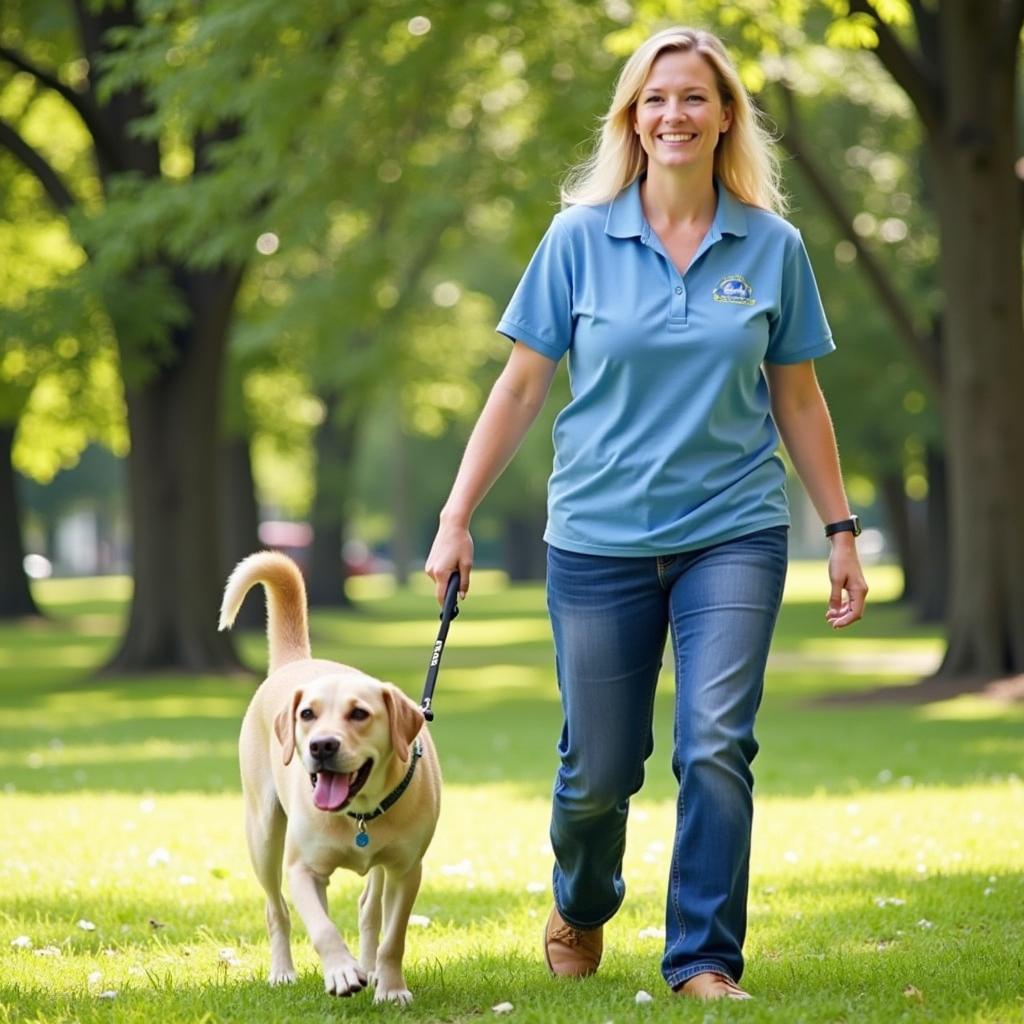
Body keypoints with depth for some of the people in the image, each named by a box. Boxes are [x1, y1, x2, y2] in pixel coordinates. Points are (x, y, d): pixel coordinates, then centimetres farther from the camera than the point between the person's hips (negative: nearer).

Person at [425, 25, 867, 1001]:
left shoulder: (772, 247, 2)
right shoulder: (579, 240, -1)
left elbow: (797, 399, 10)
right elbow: (520, 387, 3)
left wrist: (840, 529, 10)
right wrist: (455, 519, -1)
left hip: (733, 533, 0)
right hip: (600, 540, 0)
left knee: (717, 745, -13)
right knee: (597, 769, 7)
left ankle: (705, 959, -2)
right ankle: (578, 910, 37)